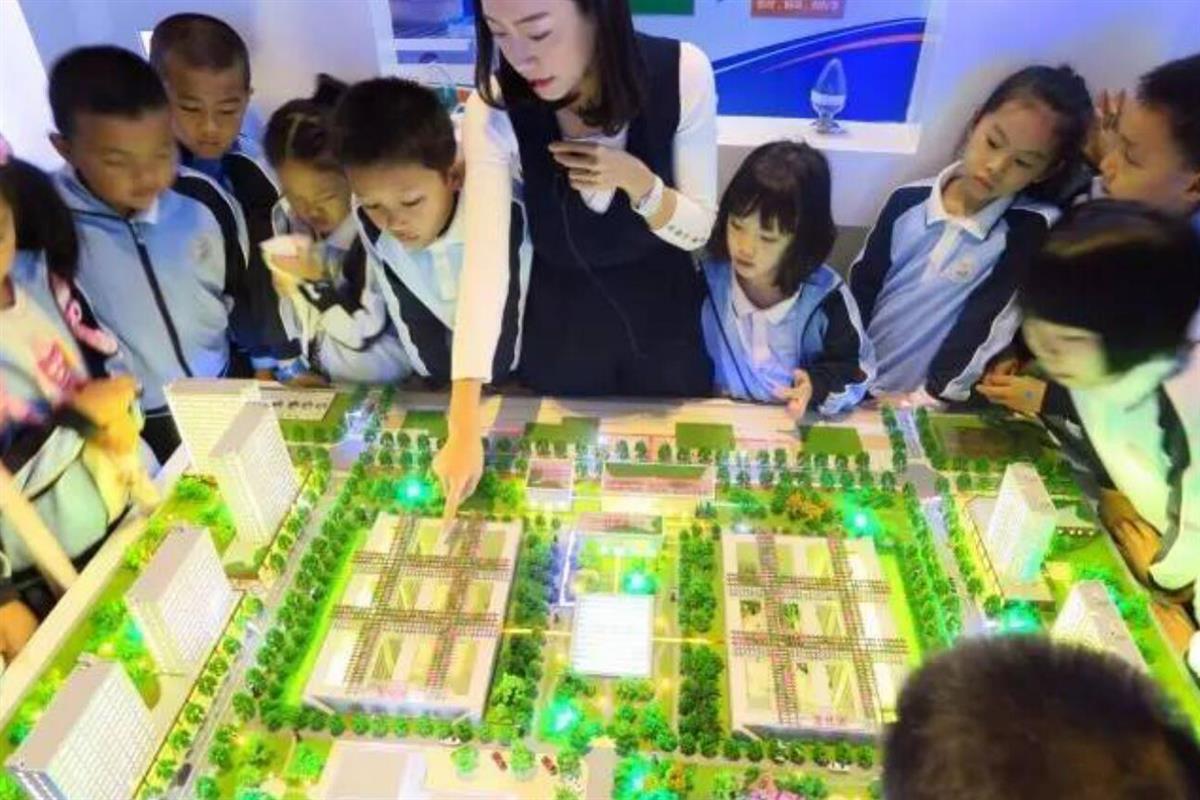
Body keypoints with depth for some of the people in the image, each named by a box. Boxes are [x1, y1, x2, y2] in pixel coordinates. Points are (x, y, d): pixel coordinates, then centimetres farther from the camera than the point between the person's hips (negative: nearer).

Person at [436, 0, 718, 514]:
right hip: (561, 320, 0)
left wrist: (637, 181, -34)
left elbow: (697, 230, -13)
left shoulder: (683, 73, -23)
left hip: (665, 314, 1)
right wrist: (465, 427, -33)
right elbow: (484, 260, -28)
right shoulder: (493, 110, -23)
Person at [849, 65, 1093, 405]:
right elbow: (859, 293, 4)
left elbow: (985, 332, -11)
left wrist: (927, 399, -17)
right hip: (854, 391, 0)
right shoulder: (909, 202, 0)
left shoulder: (1032, 228, -7)